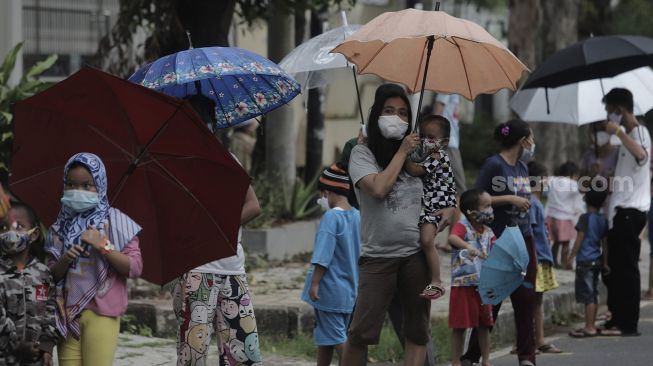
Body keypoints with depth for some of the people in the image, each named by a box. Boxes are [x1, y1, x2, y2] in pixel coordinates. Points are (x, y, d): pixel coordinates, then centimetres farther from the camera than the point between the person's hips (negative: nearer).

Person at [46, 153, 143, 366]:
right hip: (67, 314, 4)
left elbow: (135, 268, -4)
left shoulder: (115, 222, 2)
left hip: (101, 312, -4)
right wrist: (65, 261, -8)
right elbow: (51, 275, 13)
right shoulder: (61, 227, 13)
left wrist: (103, 246, -14)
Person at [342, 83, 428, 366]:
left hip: (416, 253, 4)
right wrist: (401, 152, -6)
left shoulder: (416, 151, 12)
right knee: (361, 332, -8)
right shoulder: (362, 153, 0)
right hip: (378, 255, -4)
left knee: (417, 331, 4)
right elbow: (379, 188, -17)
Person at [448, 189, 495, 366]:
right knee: (459, 326, 0)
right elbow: (452, 238, -33)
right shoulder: (463, 226, -12)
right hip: (463, 284, -7)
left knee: (484, 325, 14)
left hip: (484, 284, 7)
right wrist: (468, 247, -51)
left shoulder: (488, 232, 9)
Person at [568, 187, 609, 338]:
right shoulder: (603, 220, 7)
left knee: (587, 295, -7)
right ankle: (591, 326, 18)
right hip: (597, 261, 7)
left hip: (585, 261, -7)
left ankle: (589, 327, -8)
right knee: (593, 295, 13)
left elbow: (579, 239, -12)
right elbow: (604, 243, 11)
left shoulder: (585, 218, -11)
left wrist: (571, 256, -4)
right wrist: (605, 262, 17)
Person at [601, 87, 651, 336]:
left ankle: (628, 323, -8)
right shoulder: (627, 135, 19)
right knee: (616, 267, 10)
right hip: (620, 211, 10)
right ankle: (617, 320, 14)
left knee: (627, 267, -9)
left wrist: (619, 132, -34)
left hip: (631, 211, -10)